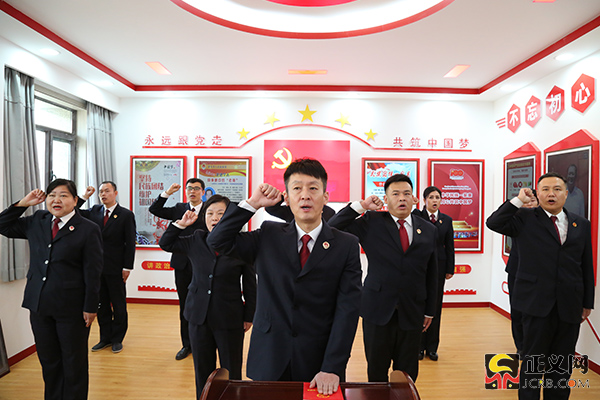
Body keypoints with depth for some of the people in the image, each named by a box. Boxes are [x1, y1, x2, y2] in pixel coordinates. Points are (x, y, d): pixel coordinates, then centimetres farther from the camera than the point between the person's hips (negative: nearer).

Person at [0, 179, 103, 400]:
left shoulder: (88, 230, -11)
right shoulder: (37, 221, 6)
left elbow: (93, 272, -11)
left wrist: (90, 307, -12)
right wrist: (23, 203, 2)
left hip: (71, 307, -5)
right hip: (39, 305, 5)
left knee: (74, 361, 11)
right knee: (48, 360, 19)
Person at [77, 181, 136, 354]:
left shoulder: (126, 215, -6)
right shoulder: (94, 211, 9)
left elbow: (130, 243, -7)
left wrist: (127, 267, -12)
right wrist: (85, 196, -1)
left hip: (115, 269, -4)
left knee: (118, 305, 7)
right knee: (101, 304, 14)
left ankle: (117, 339, 22)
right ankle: (105, 338, 28)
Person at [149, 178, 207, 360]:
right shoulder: (179, 209, 9)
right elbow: (154, 210, 5)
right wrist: (167, 193, -5)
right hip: (182, 264, 4)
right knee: (184, 306, 14)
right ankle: (187, 345, 28)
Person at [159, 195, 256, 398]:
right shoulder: (196, 240, 0)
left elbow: (250, 284, -5)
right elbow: (165, 244, 13)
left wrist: (249, 316, -1)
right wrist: (181, 224, -1)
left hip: (230, 320, -3)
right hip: (199, 317, 4)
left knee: (231, 373, 12)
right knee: (202, 371, 19)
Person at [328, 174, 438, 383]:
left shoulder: (428, 230, 5)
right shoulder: (371, 223, -3)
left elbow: (431, 274, 9)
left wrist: (429, 310, 11)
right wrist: (360, 206, -16)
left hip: (412, 313, 2)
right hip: (377, 310, -2)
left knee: (407, 375, 16)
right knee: (376, 371, 15)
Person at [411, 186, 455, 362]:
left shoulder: (447, 220, 8)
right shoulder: (417, 216, 0)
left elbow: (450, 246, 8)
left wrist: (450, 269, 5)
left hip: (438, 267, 2)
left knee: (435, 306, 7)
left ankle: (432, 347, 20)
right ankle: (419, 346, 18)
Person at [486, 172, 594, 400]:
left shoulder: (581, 225, 9)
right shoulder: (525, 219, -2)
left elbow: (587, 266, 10)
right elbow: (493, 223, -18)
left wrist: (588, 302, 10)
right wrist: (518, 200, -16)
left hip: (570, 306, 4)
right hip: (538, 303, -3)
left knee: (562, 365, 16)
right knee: (533, 363, 8)